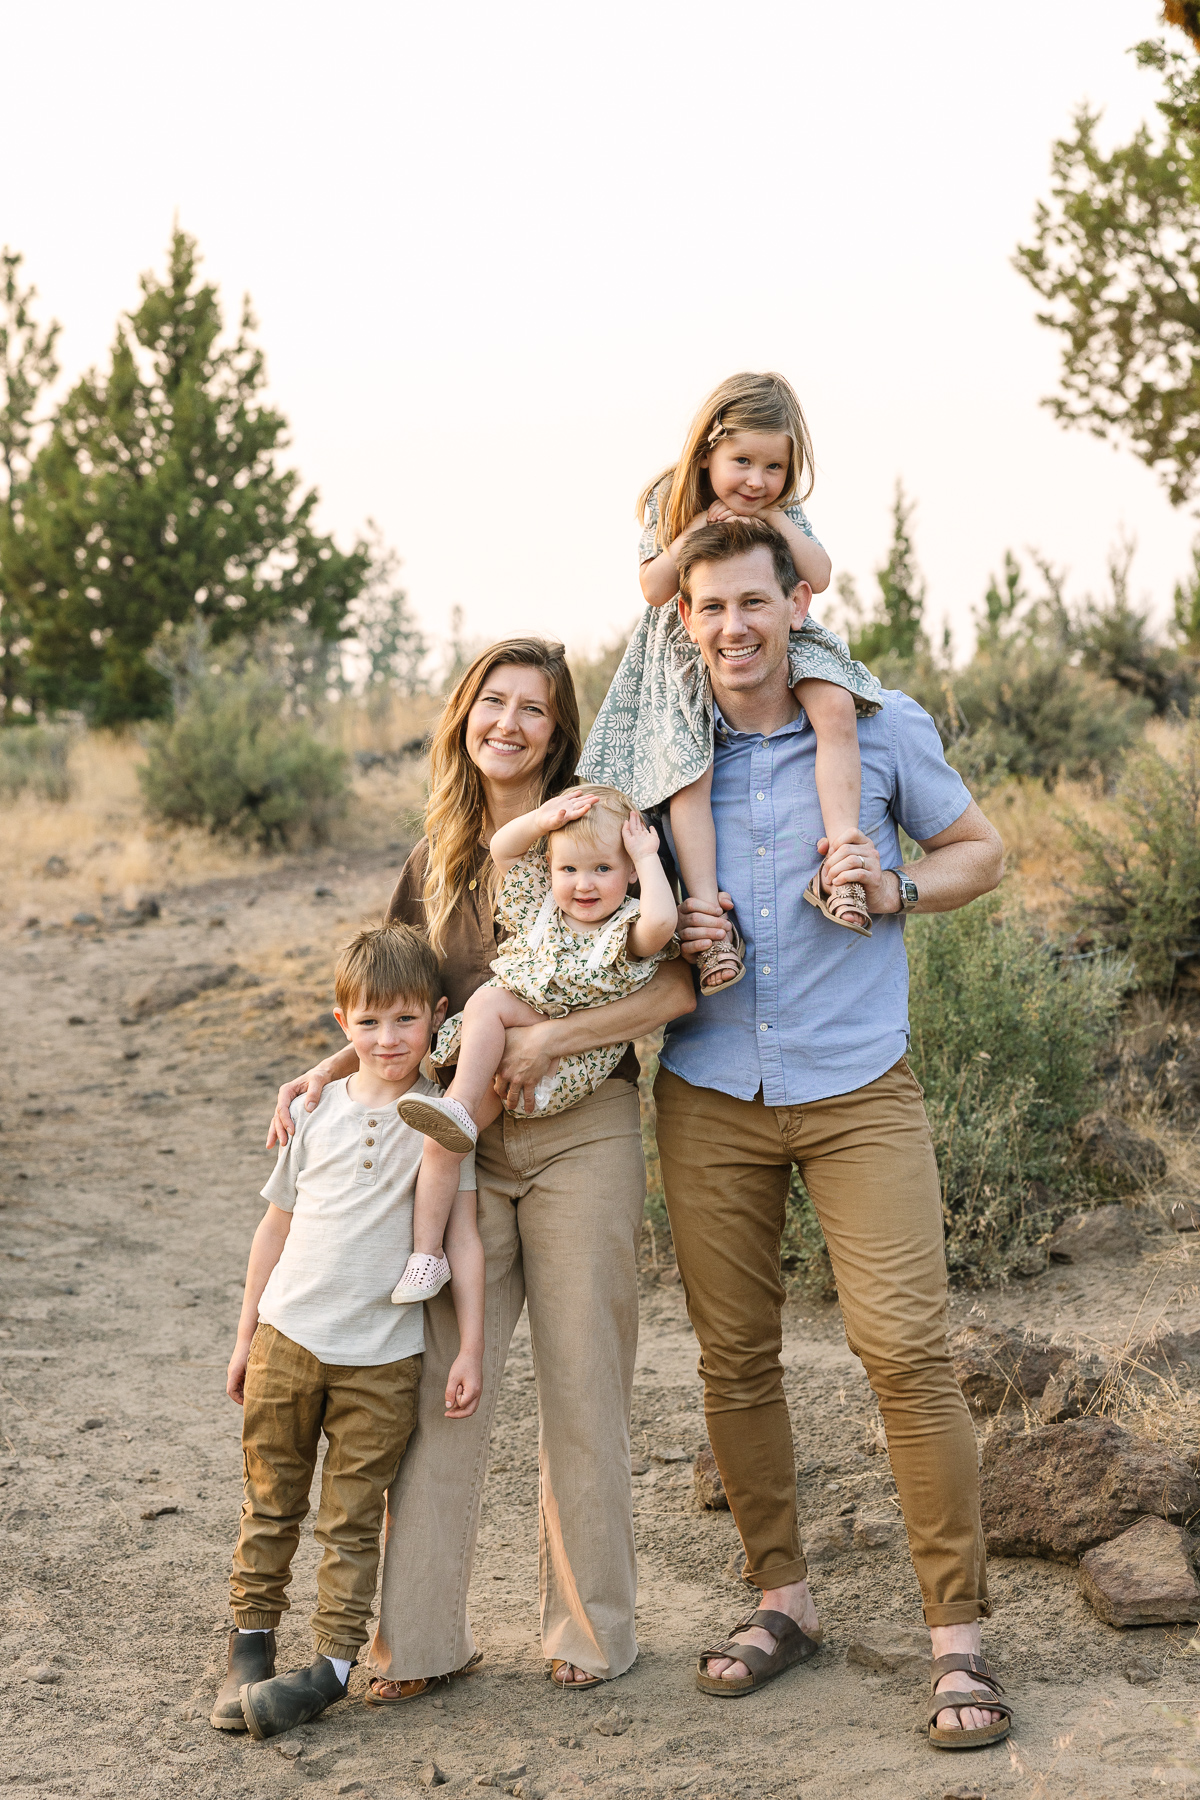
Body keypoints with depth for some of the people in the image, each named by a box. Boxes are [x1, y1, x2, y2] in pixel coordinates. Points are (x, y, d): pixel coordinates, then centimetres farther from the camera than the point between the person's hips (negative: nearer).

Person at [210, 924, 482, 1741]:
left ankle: (332, 1664, 8)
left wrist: (471, 1349, -9)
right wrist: (247, 1336, 14)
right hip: (288, 1336, 2)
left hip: (382, 1356, -2)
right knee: (271, 1503, 11)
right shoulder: (316, 1109, 4)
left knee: (353, 1519, 3)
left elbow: (464, 1237, -3)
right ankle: (252, 1641, 22)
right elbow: (277, 1224, 12)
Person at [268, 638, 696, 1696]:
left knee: (583, 1387, 3)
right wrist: (329, 1072, 3)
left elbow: (681, 981, -13)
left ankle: (592, 1627, 19)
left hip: (582, 1139, -4)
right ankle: (420, 1637, 10)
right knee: (439, 1385, 1)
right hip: (461, 1145, 4)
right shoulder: (437, 863, 12)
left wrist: (551, 1039, -20)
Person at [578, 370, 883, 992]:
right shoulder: (671, 506, -3)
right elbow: (654, 590, -6)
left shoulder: (785, 512, 1)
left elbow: (819, 578, -9)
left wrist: (776, 518, -15)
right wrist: (691, 536, -19)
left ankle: (842, 851, -32)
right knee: (686, 772, -20)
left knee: (835, 706, -29)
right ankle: (708, 914, -21)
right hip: (691, 659, -1)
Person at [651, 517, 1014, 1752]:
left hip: (858, 1090, -2)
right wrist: (663, 933, -7)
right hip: (709, 1094, 3)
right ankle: (782, 1599, 24)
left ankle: (959, 1637, -1)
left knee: (905, 1346, -10)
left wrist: (895, 887, -10)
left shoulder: (882, 726, 0)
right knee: (734, 1358, 6)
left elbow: (980, 849, 11)